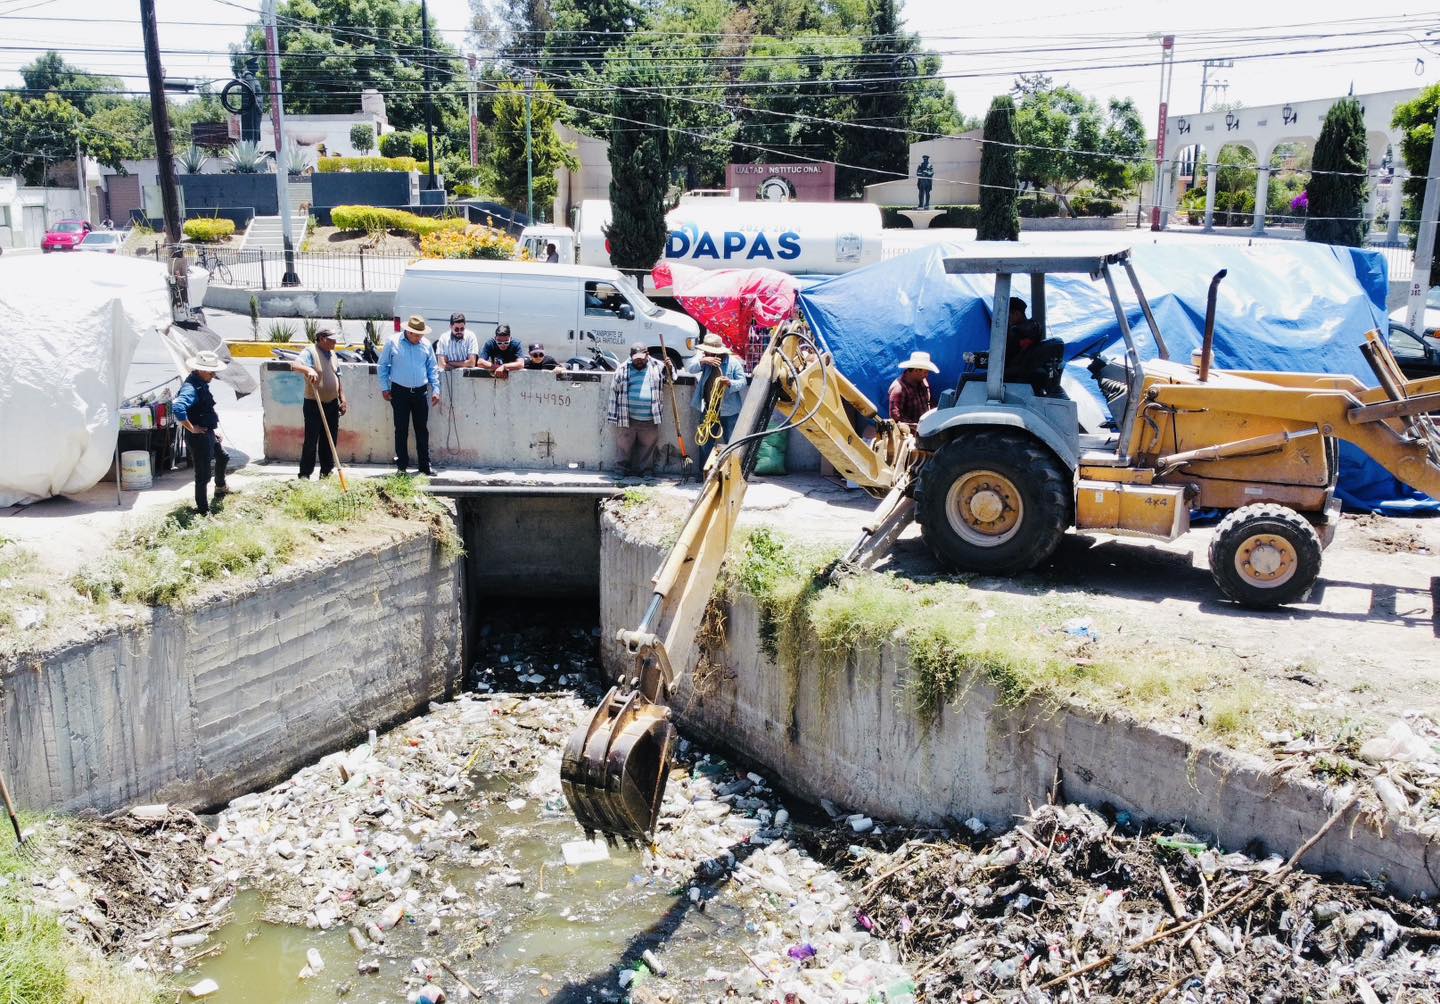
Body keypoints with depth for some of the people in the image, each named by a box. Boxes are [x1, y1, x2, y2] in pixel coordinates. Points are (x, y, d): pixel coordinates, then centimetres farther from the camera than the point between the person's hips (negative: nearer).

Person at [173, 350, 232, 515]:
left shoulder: (202, 384, 6)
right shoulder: (191, 388, -26)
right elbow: (178, 408, -42)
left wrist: (214, 427, 19)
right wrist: (191, 428, -30)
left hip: (209, 433, 10)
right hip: (198, 436, -10)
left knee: (222, 458, 32)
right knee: (203, 475, -1)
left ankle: (220, 488, 56)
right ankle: (203, 510, 11)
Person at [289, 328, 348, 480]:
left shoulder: (332, 354, 12)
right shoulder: (310, 352, -11)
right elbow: (295, 365, -28)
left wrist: (343, 399, 12)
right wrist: (308, 370, -47)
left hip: (332, 404, 7)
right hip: (314, 405, -7)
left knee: (330, 440, 11)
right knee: (311, 440, -3)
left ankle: (327, 471, 21)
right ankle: (305, 474, 5)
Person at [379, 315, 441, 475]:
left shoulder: (426, 345, 5)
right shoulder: (393, 343, -2)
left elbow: (432, 369, 11)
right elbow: (383, 366, 4)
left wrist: (436, 389, 4)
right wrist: (384, 388, 0)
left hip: (421, 392, 2)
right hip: (400, 392, -2)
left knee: (422, 429, 5)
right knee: (401, 429, 2)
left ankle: (425, 465, 11)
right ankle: (401, 465, 9)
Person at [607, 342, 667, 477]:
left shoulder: (657, 367, 7)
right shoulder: (623, 370, 2)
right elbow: (614, 392, 3)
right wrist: (613, 417, 0)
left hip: (649, 421, 1)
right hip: (627, 419, -1)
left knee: (648, 446, 8)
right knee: (624, 446, 6)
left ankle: (644, 471, 20)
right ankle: (625, 471, 18)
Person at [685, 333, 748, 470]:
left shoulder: (733, 362, -9)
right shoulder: (704, 358, -1)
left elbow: (743, 382, -8)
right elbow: (689, 368, -13)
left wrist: (730, 383, -28)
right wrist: (702, 361, -30)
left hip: (729, 410, -3)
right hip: (708, 409, 3)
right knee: (705, 443, 10)